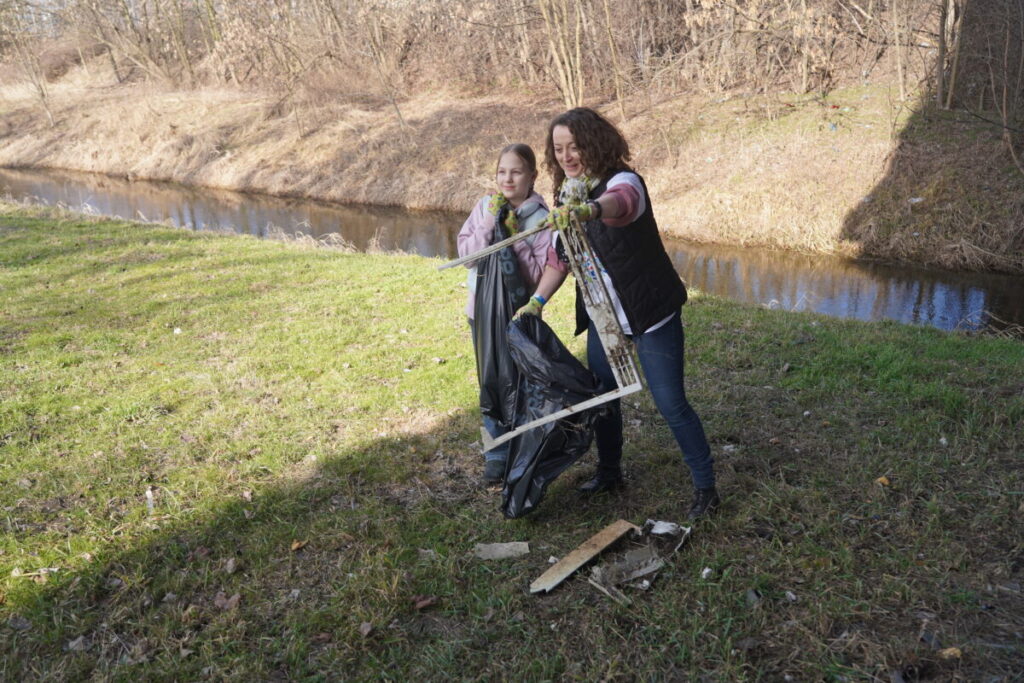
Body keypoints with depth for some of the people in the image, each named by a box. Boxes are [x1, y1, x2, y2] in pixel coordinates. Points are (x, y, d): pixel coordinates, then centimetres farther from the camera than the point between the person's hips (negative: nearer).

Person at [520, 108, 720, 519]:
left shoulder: (623, 180, -20)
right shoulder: (566, 194, 3)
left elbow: (620, 201, -47)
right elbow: (559, 256, 11)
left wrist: (587, 210, -68)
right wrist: (536, 301, 0)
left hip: (651, 314, -7)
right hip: (603, 316, 7)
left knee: (671, 403, -4)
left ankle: (706, 489, 12)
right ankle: (609, 473, 36)